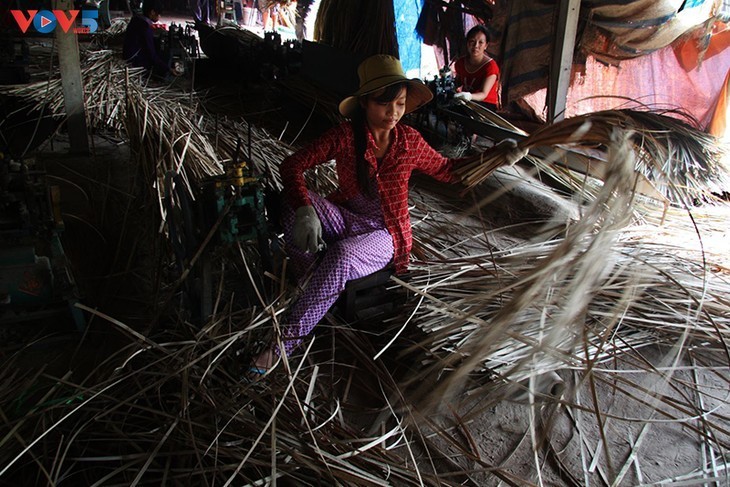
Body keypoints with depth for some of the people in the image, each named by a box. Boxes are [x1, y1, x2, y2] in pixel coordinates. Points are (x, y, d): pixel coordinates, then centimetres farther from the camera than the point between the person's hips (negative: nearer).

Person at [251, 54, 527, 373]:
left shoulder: (409, 141, -5)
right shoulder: (345, 136, -10)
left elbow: (446, 170, 10)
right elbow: (292, 165, -15)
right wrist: (305, 211, -34)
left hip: (384, 235, -1)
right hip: (345, 219, 1)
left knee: (342, 254, -36)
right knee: (291, 202, -28)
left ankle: (288, 339, -26)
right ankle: (309, 275, -12)